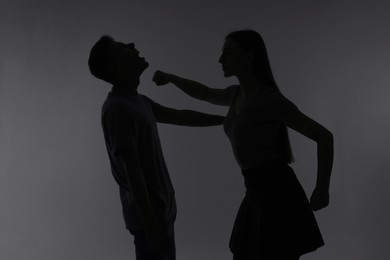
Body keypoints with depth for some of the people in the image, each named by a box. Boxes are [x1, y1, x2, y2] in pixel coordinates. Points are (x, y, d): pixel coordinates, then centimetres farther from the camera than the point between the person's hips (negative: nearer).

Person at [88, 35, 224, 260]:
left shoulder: (139, 101, 11)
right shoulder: (117, 108, -19)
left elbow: (181, 117, 24)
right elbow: (131, 170, -23)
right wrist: (151, 224, -23)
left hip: (161, 206, 9)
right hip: (148, 211, -9)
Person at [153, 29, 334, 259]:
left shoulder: (270, 99, -14)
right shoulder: (237, 95, 12)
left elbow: (324, 136, -10)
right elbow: (205, 94, 34)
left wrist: (322, 189, -4)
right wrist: (170, 77, 19)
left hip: (277, 195, -9)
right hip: (260, 195, 9)